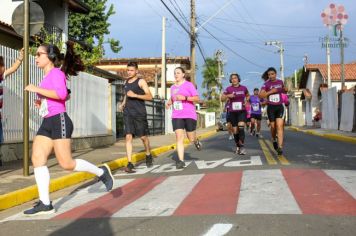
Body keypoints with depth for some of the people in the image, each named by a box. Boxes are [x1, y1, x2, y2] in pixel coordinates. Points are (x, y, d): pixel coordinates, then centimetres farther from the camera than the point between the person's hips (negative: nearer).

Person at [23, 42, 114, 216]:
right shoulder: (47, 77, 21)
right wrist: (41, 103, 16)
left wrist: (36, 89, -19)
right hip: (47, 123, 9)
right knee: (37, 159, -3)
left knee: (66, 164, -10)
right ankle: (45, 204, -2)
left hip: (59, 121, -9)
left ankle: (101, 172, 11)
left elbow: (62, 94, -24)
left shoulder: (56, 72, -6)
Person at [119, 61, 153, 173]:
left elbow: (149, 97, -10)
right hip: (128, 113, 4)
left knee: (143, 136, 5)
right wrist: (123, 104, 17)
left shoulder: (141, 81, -2)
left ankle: (148, 156, 32)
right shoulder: (126, 82, 15)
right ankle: (130, 164, -12)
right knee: (128, 137, -9)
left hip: (139, 113, -4)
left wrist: (135, 95, -19)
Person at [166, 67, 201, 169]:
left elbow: (197, 98, -8)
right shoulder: (173, 87, 14)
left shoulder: (189, 85, -2)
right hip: (176, 116, 3)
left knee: (191, 138, 3)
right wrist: (169, 102, 8)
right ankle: (181, 161, -10)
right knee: (179, 137, -10)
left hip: (190, 115, -3)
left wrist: (185, 97, -21)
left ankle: (196, 141, 40)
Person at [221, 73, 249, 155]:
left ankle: (242, 146, -21)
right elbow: (222, 98, 3)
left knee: (241, 127, -22)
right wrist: (228, 96, -16)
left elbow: (247, 95, 21)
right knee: (235, 131, 7)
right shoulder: (229, 89, -1)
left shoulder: (243, 88, 2)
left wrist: (246, 101, 2)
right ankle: (238, 147, 25)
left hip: (242, 111, -1)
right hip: (233, 112, 1)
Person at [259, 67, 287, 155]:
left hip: (280, 106, 1)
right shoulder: (266, 84, -3)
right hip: (271, 107, -1)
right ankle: (274, 140, 40)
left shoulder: (280, 82, 8)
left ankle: (280, 147, -20)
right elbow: (260, 95, -13)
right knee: (273, 126, 9)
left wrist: (285, 89, 7)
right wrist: (270, 91, -20)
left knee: (280, 126, -13)